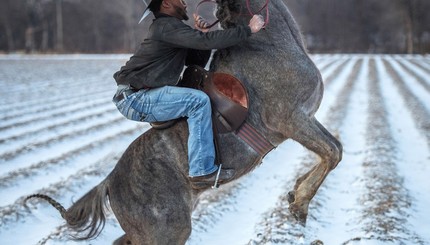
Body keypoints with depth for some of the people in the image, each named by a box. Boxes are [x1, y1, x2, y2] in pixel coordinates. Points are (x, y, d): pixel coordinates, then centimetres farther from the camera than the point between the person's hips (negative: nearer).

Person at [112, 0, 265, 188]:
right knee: (198, 101, -17)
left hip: (132, 97, 10)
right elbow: (208, 41, -22)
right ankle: (203, 171, -16)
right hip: (135, 98, -10)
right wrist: (249, 29, -15)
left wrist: (202, 34, 4)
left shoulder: (168, 28, 21)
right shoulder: (167, 26, -11)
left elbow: (199, 61, 19)